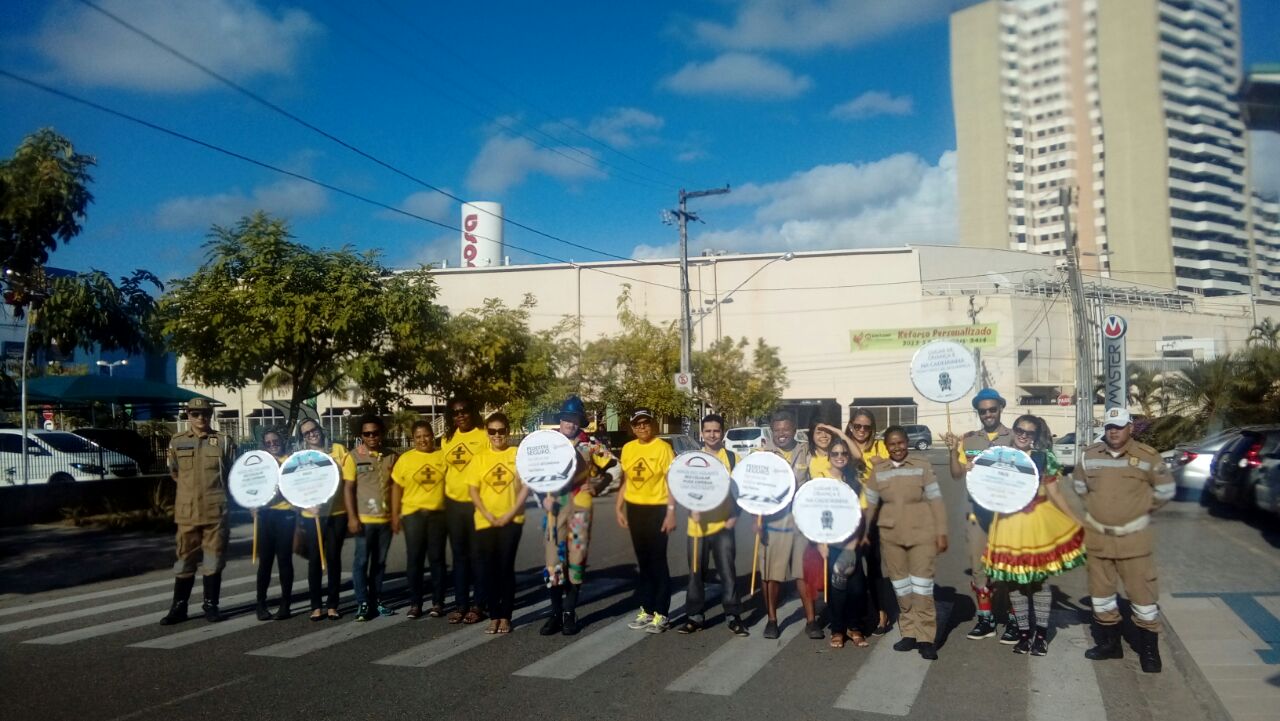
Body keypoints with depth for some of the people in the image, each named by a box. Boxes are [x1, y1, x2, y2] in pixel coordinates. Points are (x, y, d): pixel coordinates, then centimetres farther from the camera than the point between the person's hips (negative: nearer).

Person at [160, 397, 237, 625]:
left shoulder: (223, 442, 1)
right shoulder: (177, 442, 4)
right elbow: (174, 473, 17)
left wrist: (215, 490, 7)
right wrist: (193, 488, 13)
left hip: (216, 511, -1)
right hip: (187, 512, 1)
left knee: (213, 561, 5)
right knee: (185, 561, 8)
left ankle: (210, 605, 15)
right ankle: (179, 607, 16)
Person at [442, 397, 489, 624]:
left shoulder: (484, 437, -6)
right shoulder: (447, 440, 10)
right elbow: (444, 472, 15)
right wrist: (442, 503, 10)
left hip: (478, 503, -5)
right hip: (453, 503, 5)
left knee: (477, 555, 4)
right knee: (458, 555, 11)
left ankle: (478, 605, 13)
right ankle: (461, 604, 20)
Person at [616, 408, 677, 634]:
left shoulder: (663, 448, -10)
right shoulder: (627, 449, 6)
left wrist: (671, 512, -15)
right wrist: (619, 507, 9)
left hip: (657, 509, -5)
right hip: (635, 509, 5)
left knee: (658, 562, 0)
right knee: (643, 562, 13)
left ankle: (661, 614, 8)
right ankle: (646, 610, 22)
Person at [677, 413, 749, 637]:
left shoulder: (733, 458, 3)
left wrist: (735, 515, -7)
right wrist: (691, 510, -10)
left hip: (723, 524, -2)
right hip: (698, 524, 2)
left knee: (727, 571, -1)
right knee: (696, 572, 7)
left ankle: (733, 616, 9)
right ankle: (695, 615, 17)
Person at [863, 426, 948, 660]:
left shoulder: (922, 467, -1)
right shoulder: (878, 470, 5)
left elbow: (936, 501, -1)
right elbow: (870, 503, 10)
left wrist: (941, 532, -5)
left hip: (922, 533, -3)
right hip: (890, 534, 3)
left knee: (921, 583, -3)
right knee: (900, 584, 9)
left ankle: (925, 638, 4)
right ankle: (909, 633, 20)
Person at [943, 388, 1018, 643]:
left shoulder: (1014, 437, -1)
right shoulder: (968, 439, 9)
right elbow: (957, 473, 9)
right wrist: (953, 450, -6)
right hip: (977, 512, 4)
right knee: (978, 565, 8)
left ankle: (1014, 621, 10)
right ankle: (985, 618, 19)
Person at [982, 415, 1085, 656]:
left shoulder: (1043, 458, 0)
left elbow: (1055, 494, 2)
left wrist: (1077, 522, -1)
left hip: (1038, 521, -1)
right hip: (1009, 522, 1)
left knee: (1040, 580, 6)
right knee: (1014, 580, 7)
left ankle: (1041, 634, 20)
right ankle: (1024, 632, 22)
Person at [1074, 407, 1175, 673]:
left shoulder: (1147, 456, -7)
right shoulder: (1090, 455, 3)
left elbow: (1166, 490, 2)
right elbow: (1080, 485, 20)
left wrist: (1141, 509, 2)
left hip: (1133, 537, -4)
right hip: (1097, 536, 4)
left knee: (1143, 593, -1)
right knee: (1101, 592, 13)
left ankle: (1149, 650, 13)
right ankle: (1109, 643, 27)